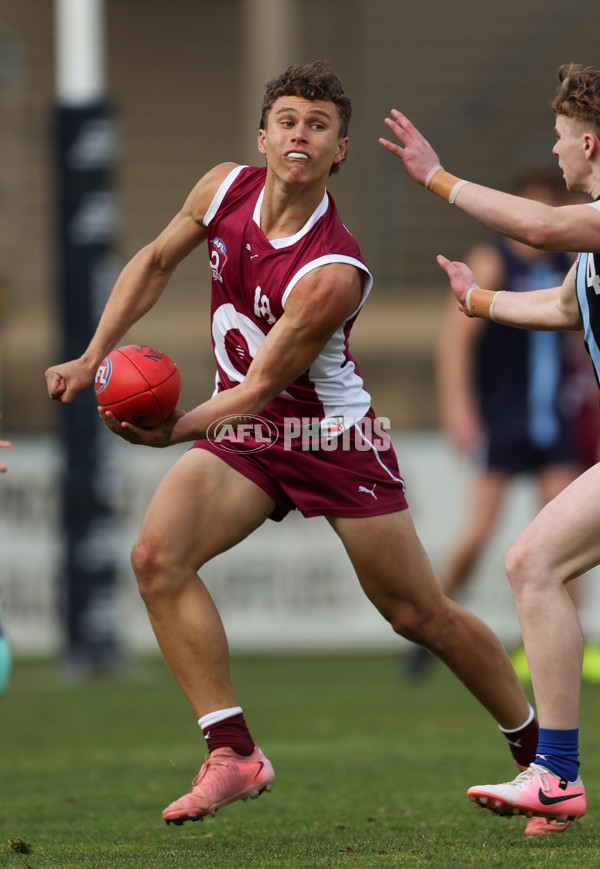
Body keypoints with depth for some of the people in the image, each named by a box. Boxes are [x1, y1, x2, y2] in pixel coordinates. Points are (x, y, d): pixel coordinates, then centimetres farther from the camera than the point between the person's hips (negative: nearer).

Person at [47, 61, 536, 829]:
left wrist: (175, 430, -42)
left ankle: (537, 746, 25)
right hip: (245, 440, 5)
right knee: (157, 554, -20)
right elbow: (155, 262, 8)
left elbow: (262, 384, -27)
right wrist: (92, 358, 1)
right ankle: (232, 752, -19)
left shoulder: (333, 273, -28)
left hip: (333, 438, -5)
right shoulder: (226, 190, -10)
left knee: (420, 614, 2)